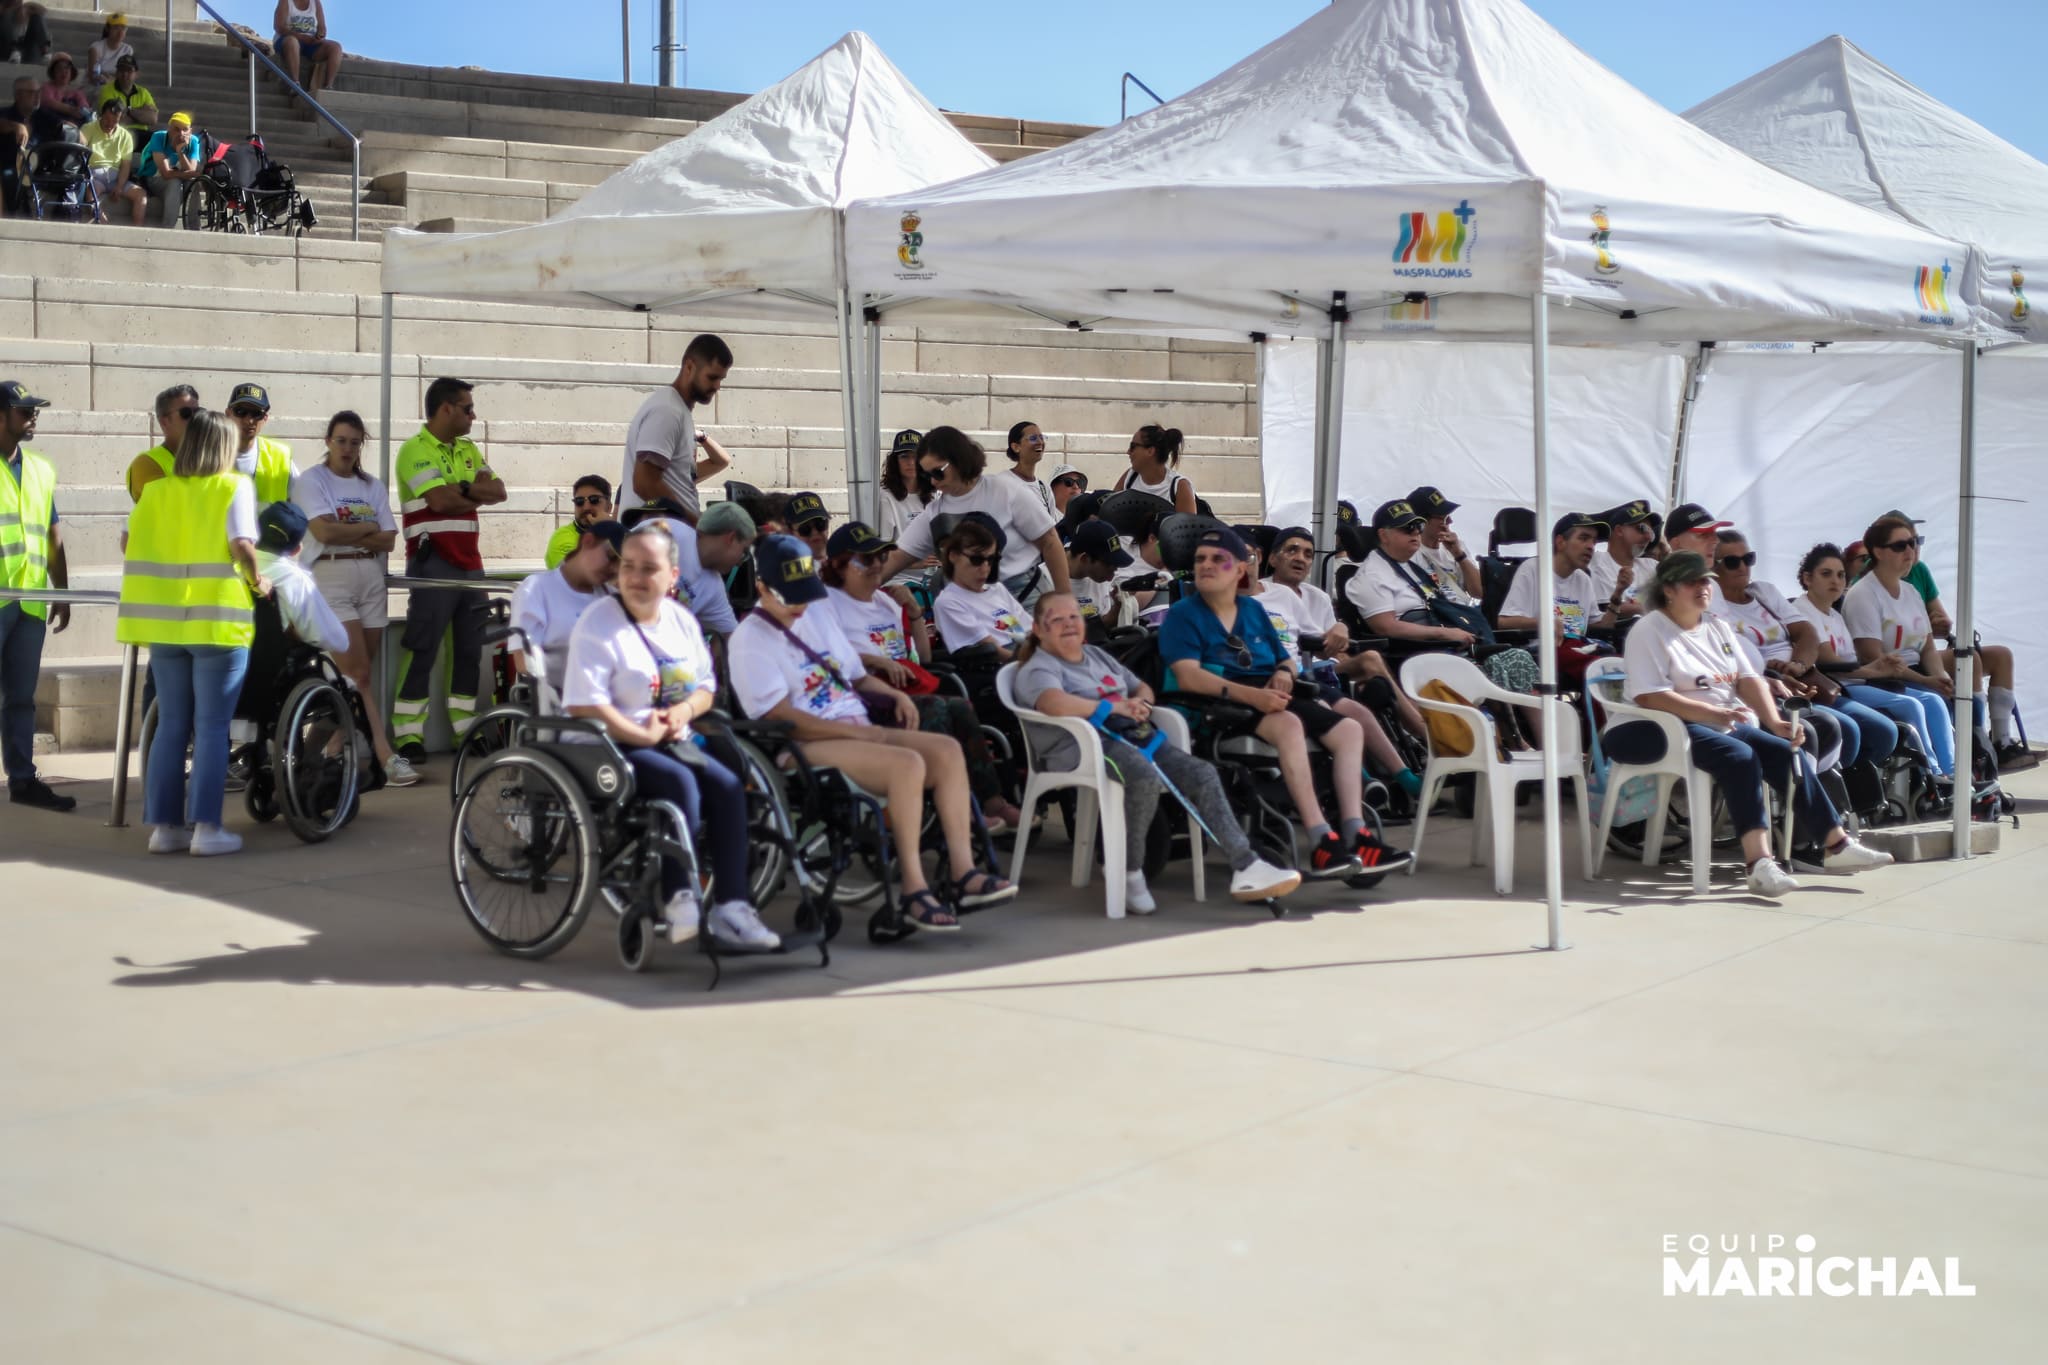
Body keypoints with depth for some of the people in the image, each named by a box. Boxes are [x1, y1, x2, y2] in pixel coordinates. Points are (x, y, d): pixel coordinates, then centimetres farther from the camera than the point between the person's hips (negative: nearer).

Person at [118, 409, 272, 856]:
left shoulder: (156, 492, 9)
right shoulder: (234, 487, -4)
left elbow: (130, 546, 9)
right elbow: (241, 545, -15)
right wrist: (257, 582, 0)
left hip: (164, 620, 4)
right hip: (218, 621, -4)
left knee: (170, 726, 11)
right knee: (211, 727, -1)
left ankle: (163, 825, 11)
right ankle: (205, 828, -2)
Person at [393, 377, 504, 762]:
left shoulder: (469, 450, 16)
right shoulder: (415, 450, -8)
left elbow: (498, 492, 4)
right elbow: (440, 500, -20)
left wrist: (461, 488, -13)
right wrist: (475, 492, -2)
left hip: (470, 564, 8)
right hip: (432, 564, -8)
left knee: (470, 650, 10)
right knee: (421, 651, -7)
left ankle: (465, 729, 17)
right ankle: (408, 736, -6)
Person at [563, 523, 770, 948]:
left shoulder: (682, 621, 12)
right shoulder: (598, 624, -9)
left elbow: (706, 687, 19)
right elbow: (584, 705, -17)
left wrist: (685, 709, -4)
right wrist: (642, 735, -18)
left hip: (672, 740, 6)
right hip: (613, 746, -6)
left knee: (728, 786, -18)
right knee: (680, 782, -32)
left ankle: (730, 905, -18)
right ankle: (678, 898, -28)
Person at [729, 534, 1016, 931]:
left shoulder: (819, 611, 18)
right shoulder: (750, 638, -6)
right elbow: (781, 720, -15)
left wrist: (893, 695, 4)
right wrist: (858, 732, -17)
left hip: (861, 732, 8)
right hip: (807, 748, -8)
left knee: (947, 749, -15)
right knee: (907, 763, -30)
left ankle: (962, 872, -19)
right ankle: (913, 888, -25)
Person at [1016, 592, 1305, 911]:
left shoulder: (1097, 655, 29)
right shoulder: (1037, 669, 1)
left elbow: (1144, 689, 35)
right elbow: (1055, 704, -22)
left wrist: (1140, 701, 8)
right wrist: (1116, 707, -15)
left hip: (1130, 738, 8)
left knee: (1203, 773, -12)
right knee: (1146, 776, -38)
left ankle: (1245, 866, -17)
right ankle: (1129, 875, -22)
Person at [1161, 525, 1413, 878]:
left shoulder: (1253, 609, 22)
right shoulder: (1183, 614, 1)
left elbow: (1285, 661, 26)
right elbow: (1188, 677, -15)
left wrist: (1284, 672, -2)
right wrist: (1249, 694, -28)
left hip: (1270, 700, 8)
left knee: (1349, 730, -8)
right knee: (1289, 725, -35)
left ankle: (1355, 835, -18)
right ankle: (1321, 842, -40)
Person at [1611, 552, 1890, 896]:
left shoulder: (1717, 628, 18)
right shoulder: (1648, 631, -7)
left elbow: (1748, 680, 9)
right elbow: (1648, 696, -19)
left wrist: (1776, 722, -9)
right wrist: (1714, 714, -28)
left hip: (1728, 724, 8)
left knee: (1789, 754, -11)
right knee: (1740, 756, -31)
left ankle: (1836, 845, -6)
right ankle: (1758, 862, -42)